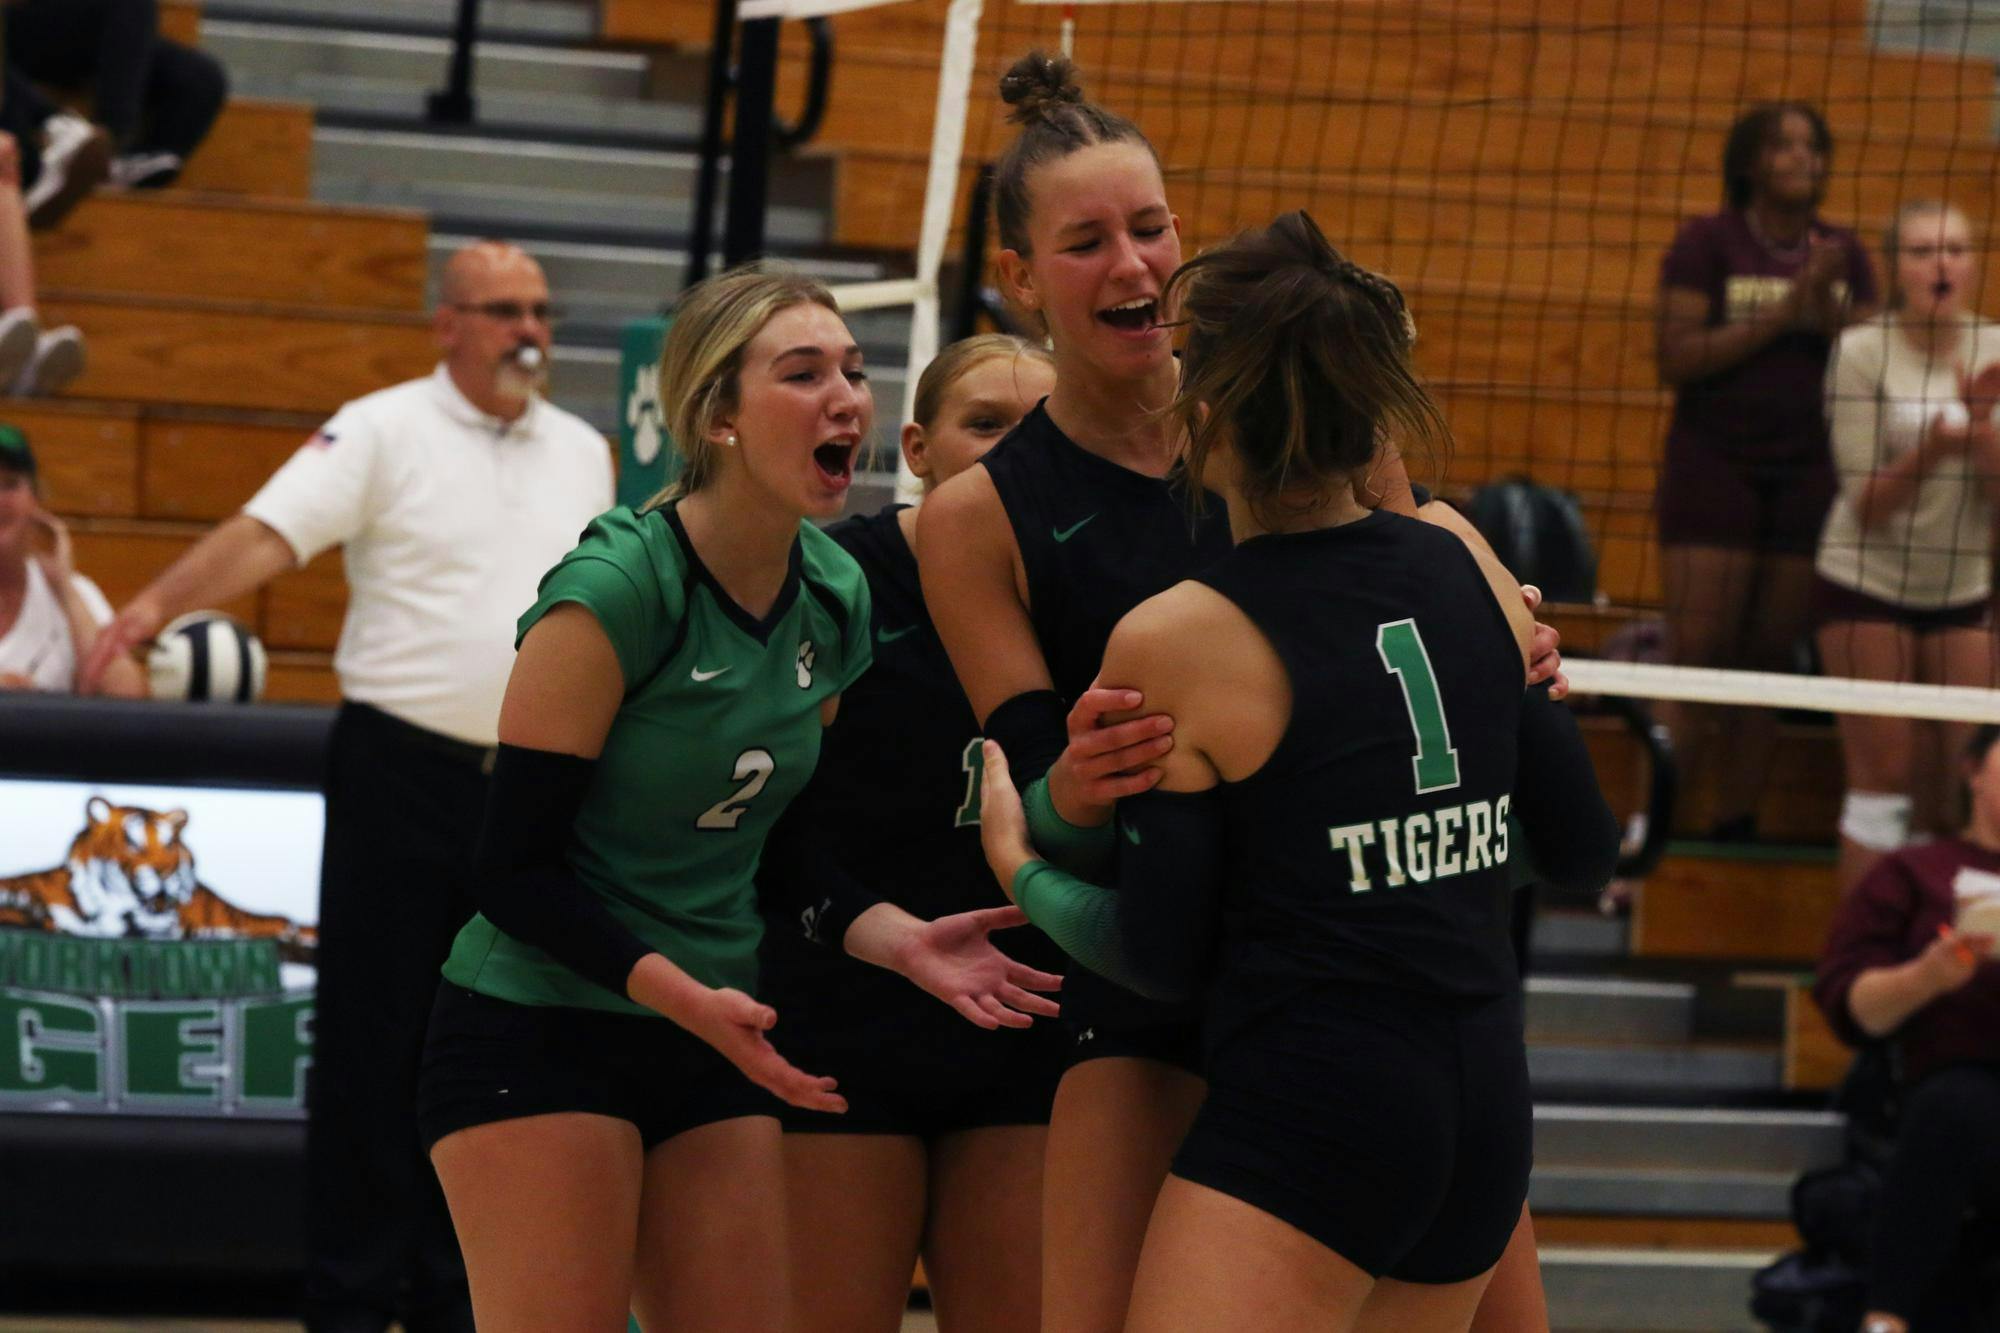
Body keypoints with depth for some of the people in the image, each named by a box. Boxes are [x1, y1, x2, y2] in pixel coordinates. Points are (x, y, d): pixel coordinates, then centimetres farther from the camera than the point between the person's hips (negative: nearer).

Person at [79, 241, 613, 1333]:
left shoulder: (582, 454, 11)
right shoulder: (382, 432, -4)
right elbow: (269, 533, -17)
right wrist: (158, 602, -32)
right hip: (401, 770, -4)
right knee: (371, 1043, -2)